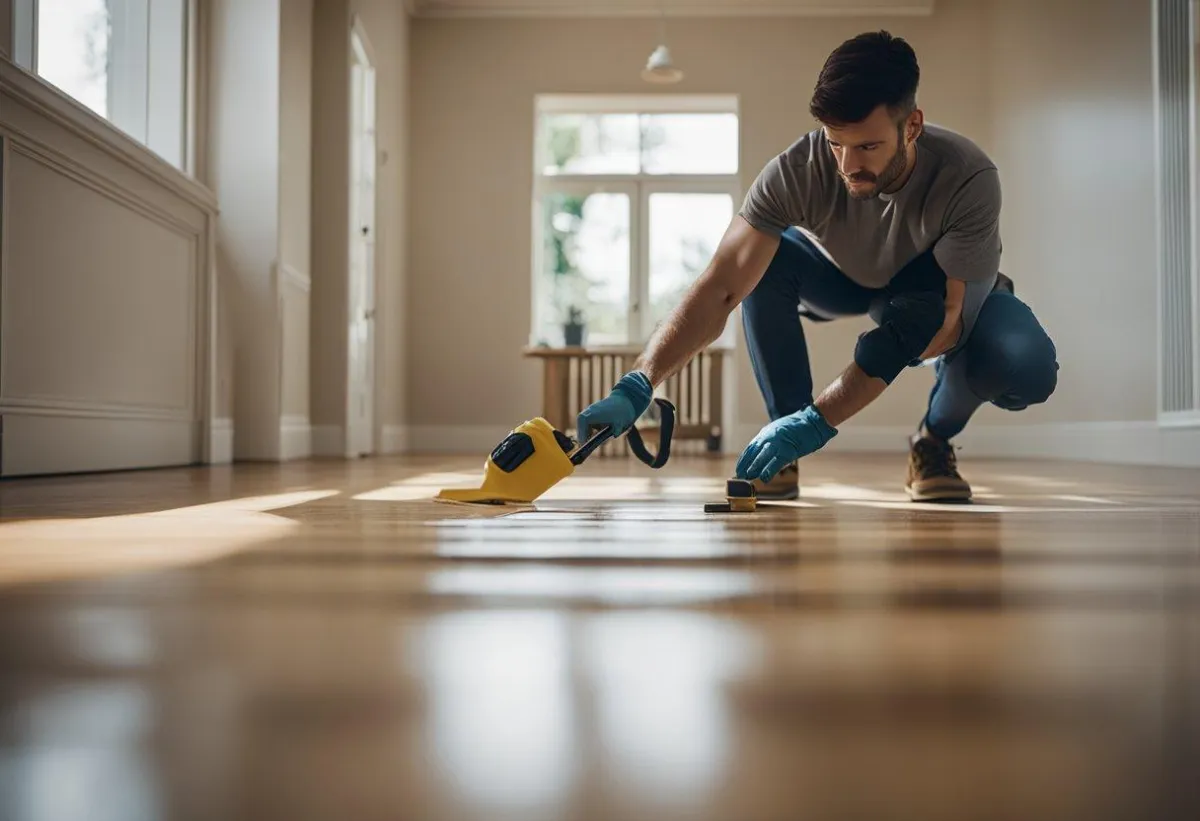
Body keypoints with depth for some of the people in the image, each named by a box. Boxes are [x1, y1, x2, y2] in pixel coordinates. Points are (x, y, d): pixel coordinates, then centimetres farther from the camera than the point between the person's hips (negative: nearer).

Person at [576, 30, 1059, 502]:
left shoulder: (969, 178, -36)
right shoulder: (797, 172, -33)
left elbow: (948, 320, -37)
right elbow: (719, 289, -37)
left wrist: (819, 418, -45)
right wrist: (636, 386, -52)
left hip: (943, 288, -1)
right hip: (844, 279, 2)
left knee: (1028, 368, -33)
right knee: (760, 261, -32)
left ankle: (933, 441, 0)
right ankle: (783, 453, -16)